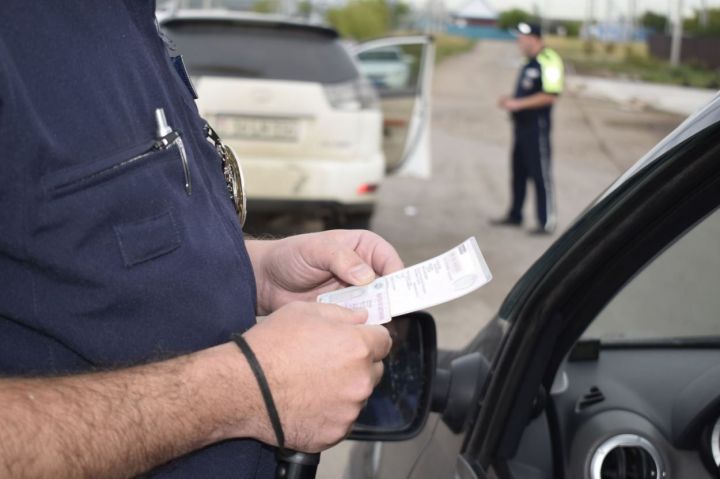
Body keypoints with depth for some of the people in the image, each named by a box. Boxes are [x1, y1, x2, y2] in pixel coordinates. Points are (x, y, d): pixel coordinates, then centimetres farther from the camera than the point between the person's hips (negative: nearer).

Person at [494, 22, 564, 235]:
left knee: (540, 173, -4)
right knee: (519, 172, 16)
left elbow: (550, 96, -22)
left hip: (537, 126, -10)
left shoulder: (549, 61, -15)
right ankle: (515, 215, 26)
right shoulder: (529, 63, 16)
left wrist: (518, 104, -20)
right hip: (521, 124, 10)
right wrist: (510, 101, 8)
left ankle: (547, 222, 2)